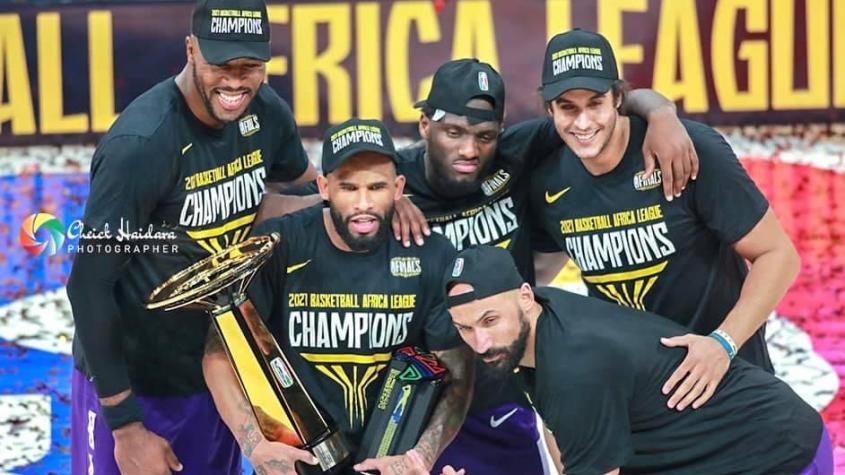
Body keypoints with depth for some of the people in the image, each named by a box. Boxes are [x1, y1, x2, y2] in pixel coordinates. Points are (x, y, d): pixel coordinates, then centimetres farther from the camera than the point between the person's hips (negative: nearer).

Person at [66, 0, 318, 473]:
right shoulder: (140, 144, -25)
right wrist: (127, 427, -20)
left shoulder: (266, 113, -5)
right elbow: (90, 286, -21)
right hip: (130, 384, -6)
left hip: (217, 375, 6)